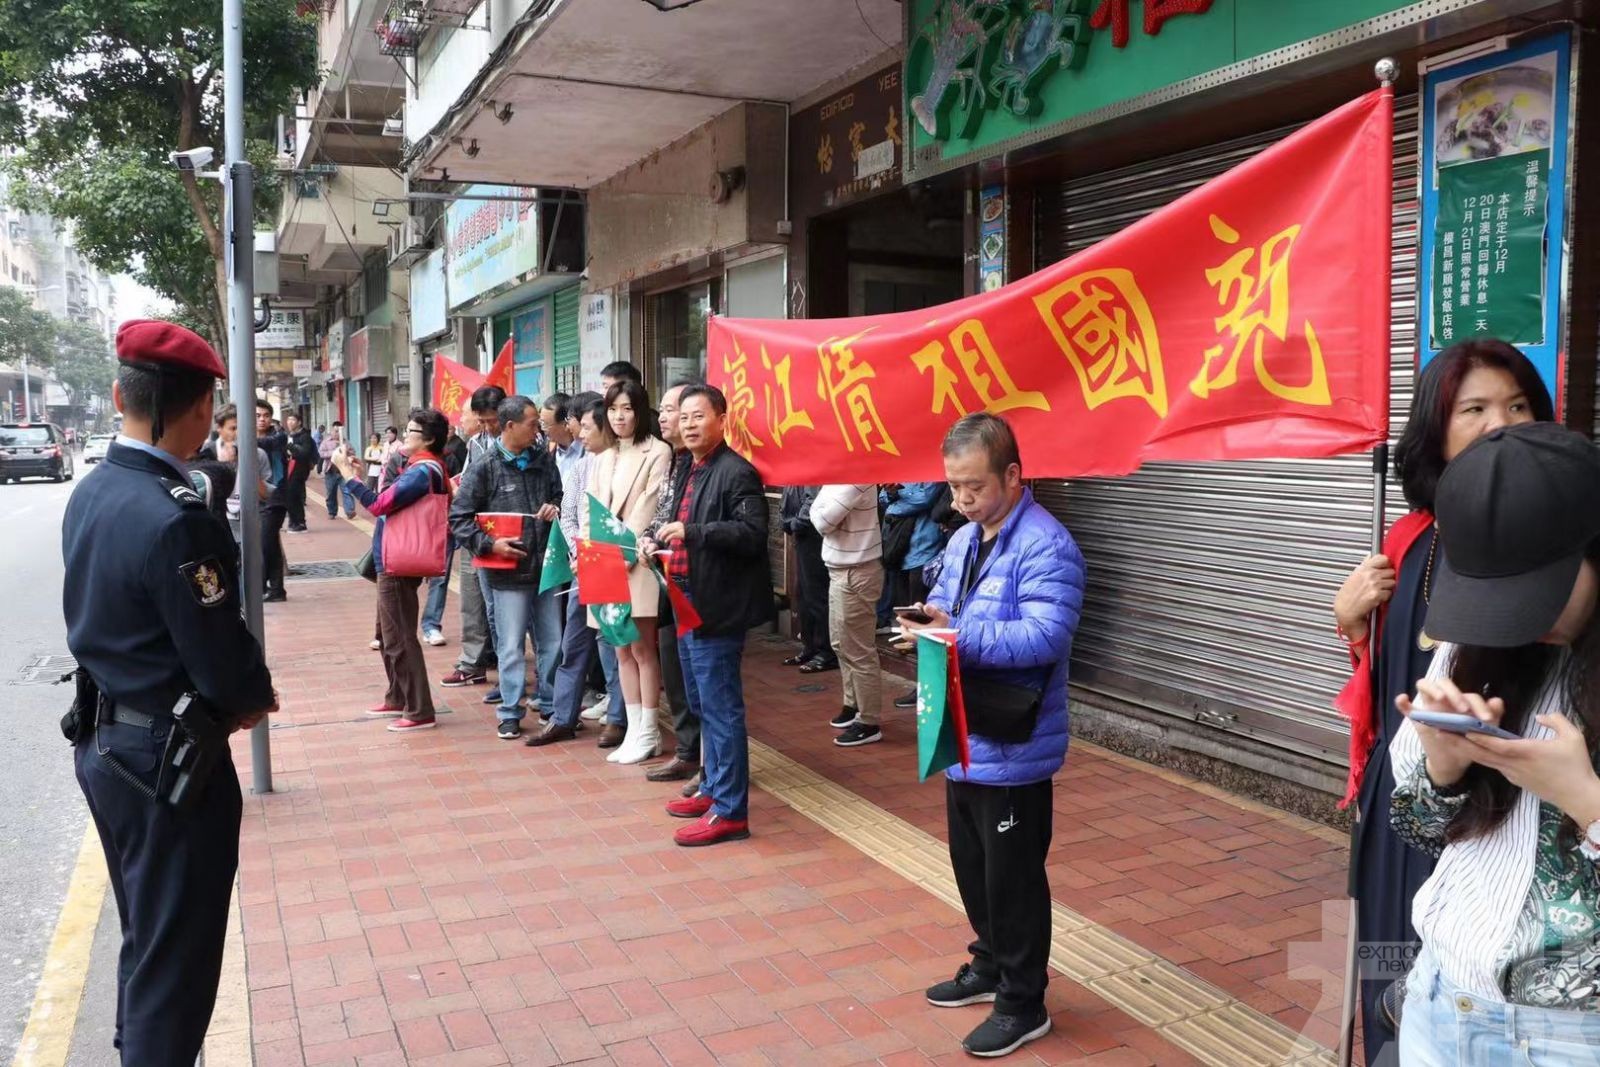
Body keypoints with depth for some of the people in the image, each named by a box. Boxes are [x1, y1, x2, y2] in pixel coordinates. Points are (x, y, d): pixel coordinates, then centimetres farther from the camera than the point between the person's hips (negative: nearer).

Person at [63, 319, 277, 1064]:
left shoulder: (89, 494, 2)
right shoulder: (174, 516, -26)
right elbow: (222, 667, -22)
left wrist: (230, 696, 5)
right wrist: (257, 696, 1)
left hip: (103, 744, 9)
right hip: (167, 758, -9)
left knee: (146, 938, 25)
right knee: (174, 959, 6)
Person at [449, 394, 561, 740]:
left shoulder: (544, 461, 8)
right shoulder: (484, 469, -4)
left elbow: (560, 495, 22)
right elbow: (459, 518, -3)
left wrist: (556, 507, -1)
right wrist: (489, 544, -15)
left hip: (545, 566, 4)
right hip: (508, 571, -4)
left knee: (552, 643, 11)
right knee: (511, 646, 3)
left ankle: (553, 706, 25)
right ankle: (510, 714, 16)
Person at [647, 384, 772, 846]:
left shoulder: (737, 472, -13)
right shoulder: (691, 473, 16)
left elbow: (752, 534, -22)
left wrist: (690, 532, -26)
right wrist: (661, 542, 8)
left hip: (717, 609, -10)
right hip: (689, 603, 10)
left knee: (721, 710, -5)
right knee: (703, 707, 18)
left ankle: (729, 811, 3)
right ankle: (713, 788, 31)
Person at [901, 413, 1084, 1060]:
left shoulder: (1046, 546, -19)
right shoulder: (963, 539, 10)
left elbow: (1046, 637, -28)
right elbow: (945, 603, 19)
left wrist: (959, 637, -32)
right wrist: (930, 616, -5)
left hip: (1012, 750, -9)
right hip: (964, 738, 9)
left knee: (1013, 879, 4)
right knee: (972, 867, 21)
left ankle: (1023, 1004, 21)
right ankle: (990, 966, 41)